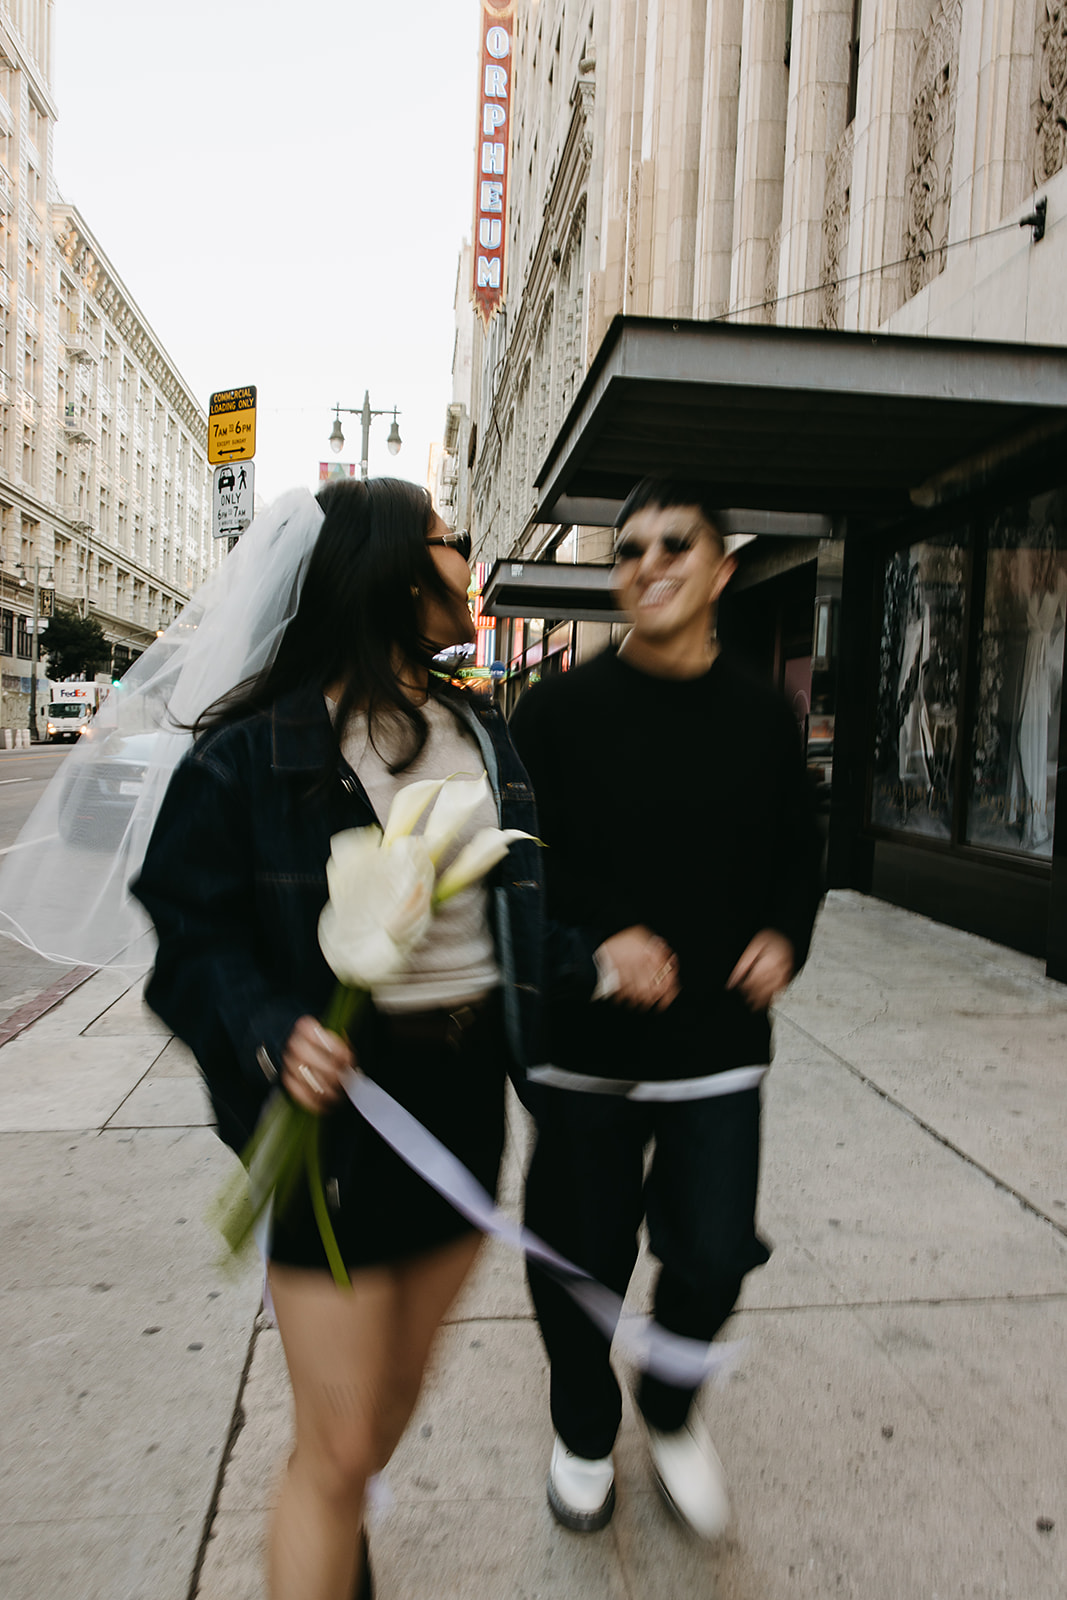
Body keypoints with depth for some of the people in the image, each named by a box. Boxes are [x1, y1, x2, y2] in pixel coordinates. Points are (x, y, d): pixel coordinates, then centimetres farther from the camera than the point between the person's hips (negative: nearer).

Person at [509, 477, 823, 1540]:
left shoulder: (763, 719, 3)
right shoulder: (560, 709, -5)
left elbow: (799, 854, 14)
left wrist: (786, 937, -4)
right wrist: (602, 936, -18)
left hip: (719, 1046, 2)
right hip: (586, 1046, -1)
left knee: (712, 1260, 7)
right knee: (580, 1260, 12)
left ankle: (670, 1413, 41)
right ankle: (583, 1433, 42)